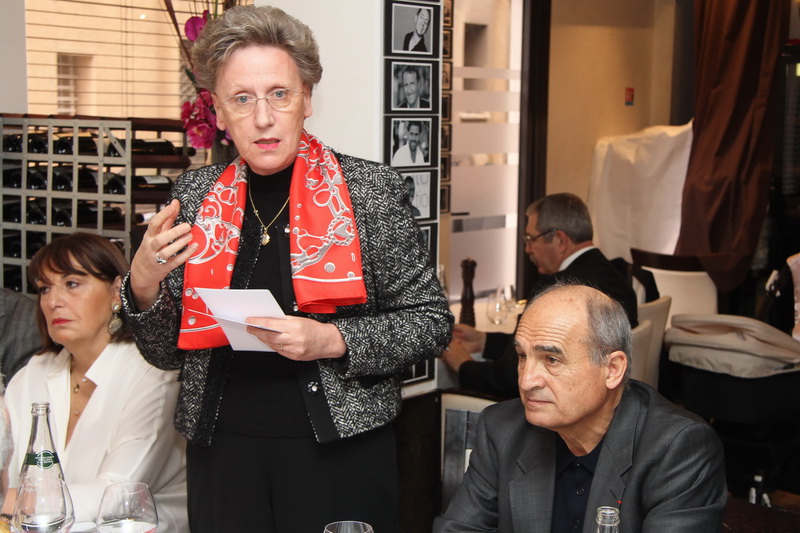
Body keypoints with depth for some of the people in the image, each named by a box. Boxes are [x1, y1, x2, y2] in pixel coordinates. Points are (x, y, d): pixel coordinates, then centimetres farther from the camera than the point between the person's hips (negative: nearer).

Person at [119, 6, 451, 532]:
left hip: (341, 446, -2)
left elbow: (432, 322, -3)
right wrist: (143, 285, -10)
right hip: (223, 446, 3)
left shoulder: (370, 187, -6)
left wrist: (331, 340, -17)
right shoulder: (196, 193, 4)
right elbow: (166, 352, 9)